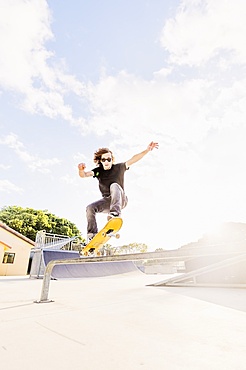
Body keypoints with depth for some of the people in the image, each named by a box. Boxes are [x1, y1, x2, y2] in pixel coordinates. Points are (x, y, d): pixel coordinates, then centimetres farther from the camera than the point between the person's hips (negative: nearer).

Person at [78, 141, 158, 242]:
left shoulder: (118, 168, -3)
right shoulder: (98, 171, 3)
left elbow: (133, 159, -13)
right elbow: (83, 175, -12)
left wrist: (147, 150, -24)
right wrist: (81, 170, -37)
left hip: (121, 200, -3)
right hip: (107, 201, 4)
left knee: (114, 185, -32)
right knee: (90, 208, -19)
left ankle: (115, 213, -47)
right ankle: (92, 235, -15)